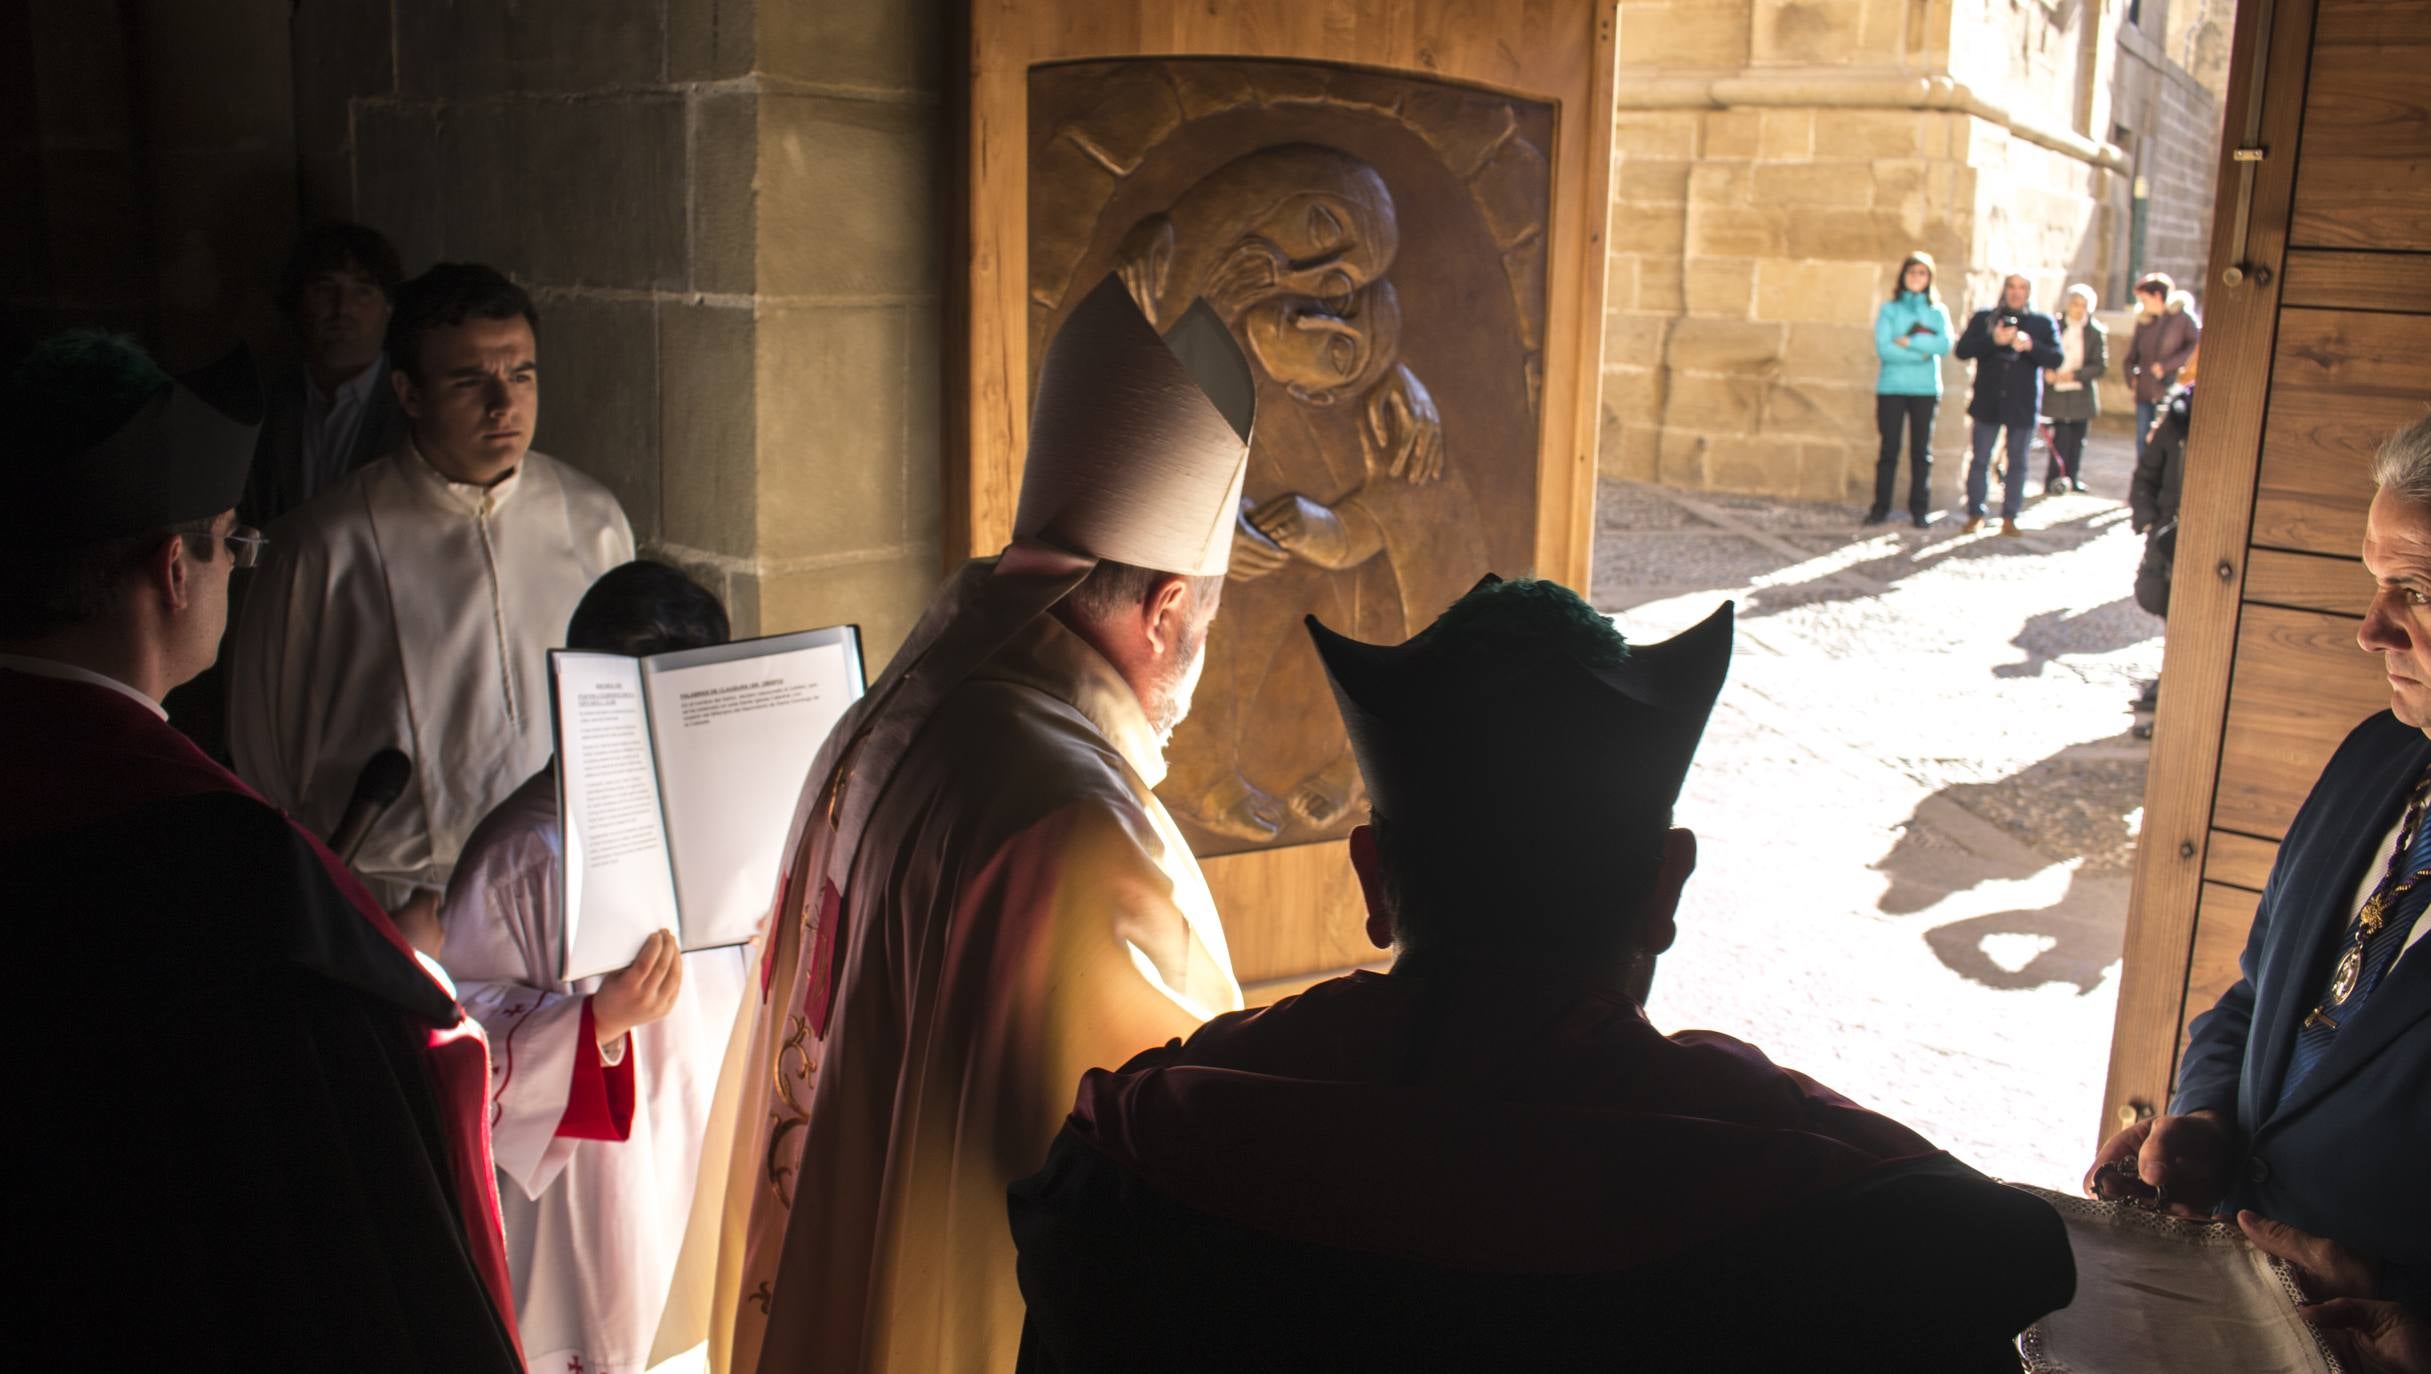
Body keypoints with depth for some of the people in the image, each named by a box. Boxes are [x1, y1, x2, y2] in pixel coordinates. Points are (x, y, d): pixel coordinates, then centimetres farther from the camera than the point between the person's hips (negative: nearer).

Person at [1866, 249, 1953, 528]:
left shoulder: (1938, 311, 10)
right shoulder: (1889, 309, 5)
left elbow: (1945, 345, -7)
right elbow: (1883, 349, -9)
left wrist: (1908, 342, -13)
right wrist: (1922, 351, -10)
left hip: (1926, 389, 1)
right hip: (1891, 387, -1)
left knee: (1922, 451, 3)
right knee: (1889, 449, 0)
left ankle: (1920, 510, 6)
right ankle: (1880, 507, 6)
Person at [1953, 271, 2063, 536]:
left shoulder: (2043, 323, 5)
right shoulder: (1984, 318, 4)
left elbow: (2056, 359, -3)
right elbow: (1962, 350, -5)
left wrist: (2031, 346, -21)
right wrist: (1993, 340, -20)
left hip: (2023, 405, 0)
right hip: (1987, 402, 0)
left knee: (2017, 462, 5)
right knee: (1980, 460, 5)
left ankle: (2009, 517, 12)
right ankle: (1975, 514, 15)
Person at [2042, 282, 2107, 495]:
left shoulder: (2096, 332, 0)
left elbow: (2100, 365, -3)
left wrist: (2075, 374, -15)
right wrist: (2047, 371, -14)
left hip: (2081, 392, 2)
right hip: (2056, 391, -2)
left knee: (2077, 437, 7)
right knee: (2061, 436, -9)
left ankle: (2072, 478, 15)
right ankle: (2055, 479, -7)